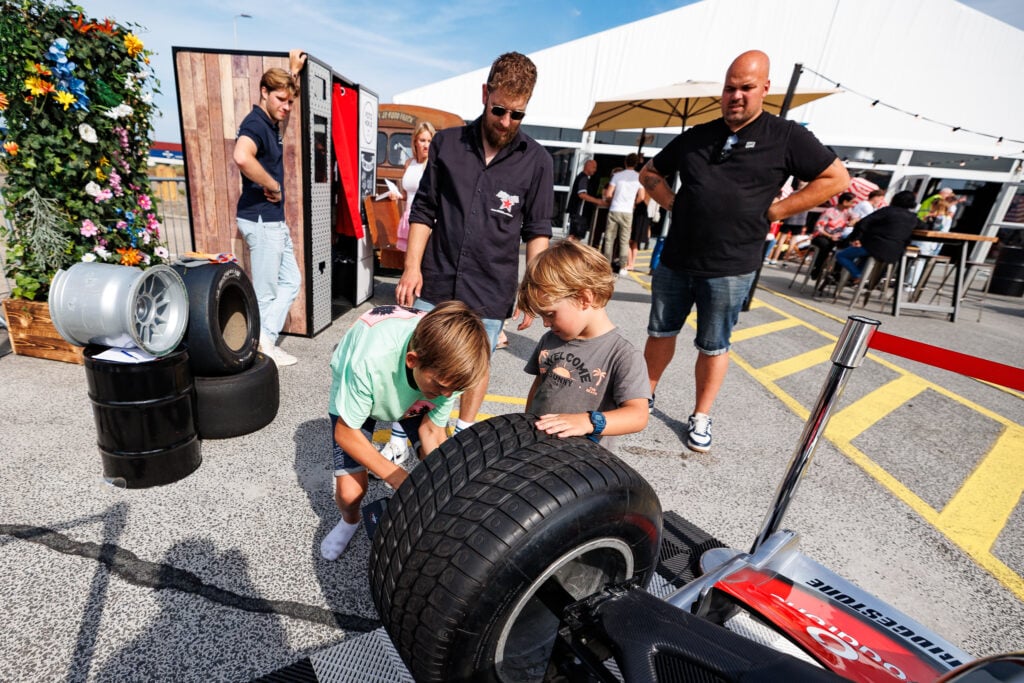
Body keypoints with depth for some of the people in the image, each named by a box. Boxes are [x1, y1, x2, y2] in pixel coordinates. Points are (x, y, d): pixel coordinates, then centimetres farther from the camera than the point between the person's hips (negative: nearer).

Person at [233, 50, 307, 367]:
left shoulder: (271, 123, 12)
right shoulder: (255, 124, -16)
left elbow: (283, 98, 38)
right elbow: (241, 157, -39)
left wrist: (294, 70, 36)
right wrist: (272, 185, -25)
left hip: (274, 219, 10)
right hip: (261, 219, -10)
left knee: (291, 281, 14)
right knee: (266, 293, 0)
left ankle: (266, 339, 17)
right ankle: (261, 348, 14)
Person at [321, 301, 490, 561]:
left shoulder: (445, 367, -33)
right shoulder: (370, 362, -43)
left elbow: (432, 430, -17)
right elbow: (346, 433, -26)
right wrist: (400, 479, -30)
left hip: (416, 393, 3)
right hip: (354, 391, -2)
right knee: (350, 492, -13)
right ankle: (349, 520, 24)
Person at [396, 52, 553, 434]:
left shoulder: (536, 161, 0)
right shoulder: (447, 143, 3)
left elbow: (537, 232, 2)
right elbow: (423, 211, 6)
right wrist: (412, 267, -2)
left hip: (490, 293, -1)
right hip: (434, 284, 1)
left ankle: (463, 435, 36)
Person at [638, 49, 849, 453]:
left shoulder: (785, 137, 1)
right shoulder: (696, 136, 11)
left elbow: (837, 178, 2)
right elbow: (651, 173, 22)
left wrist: (773, 212, -5)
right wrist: (672, 203, 6)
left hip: (729, 269, -3)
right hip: (675, 261, 4)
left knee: (713, 348, 7)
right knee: (661, 333, 12)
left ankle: (701, 418, 22)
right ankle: (646, 395, 31)